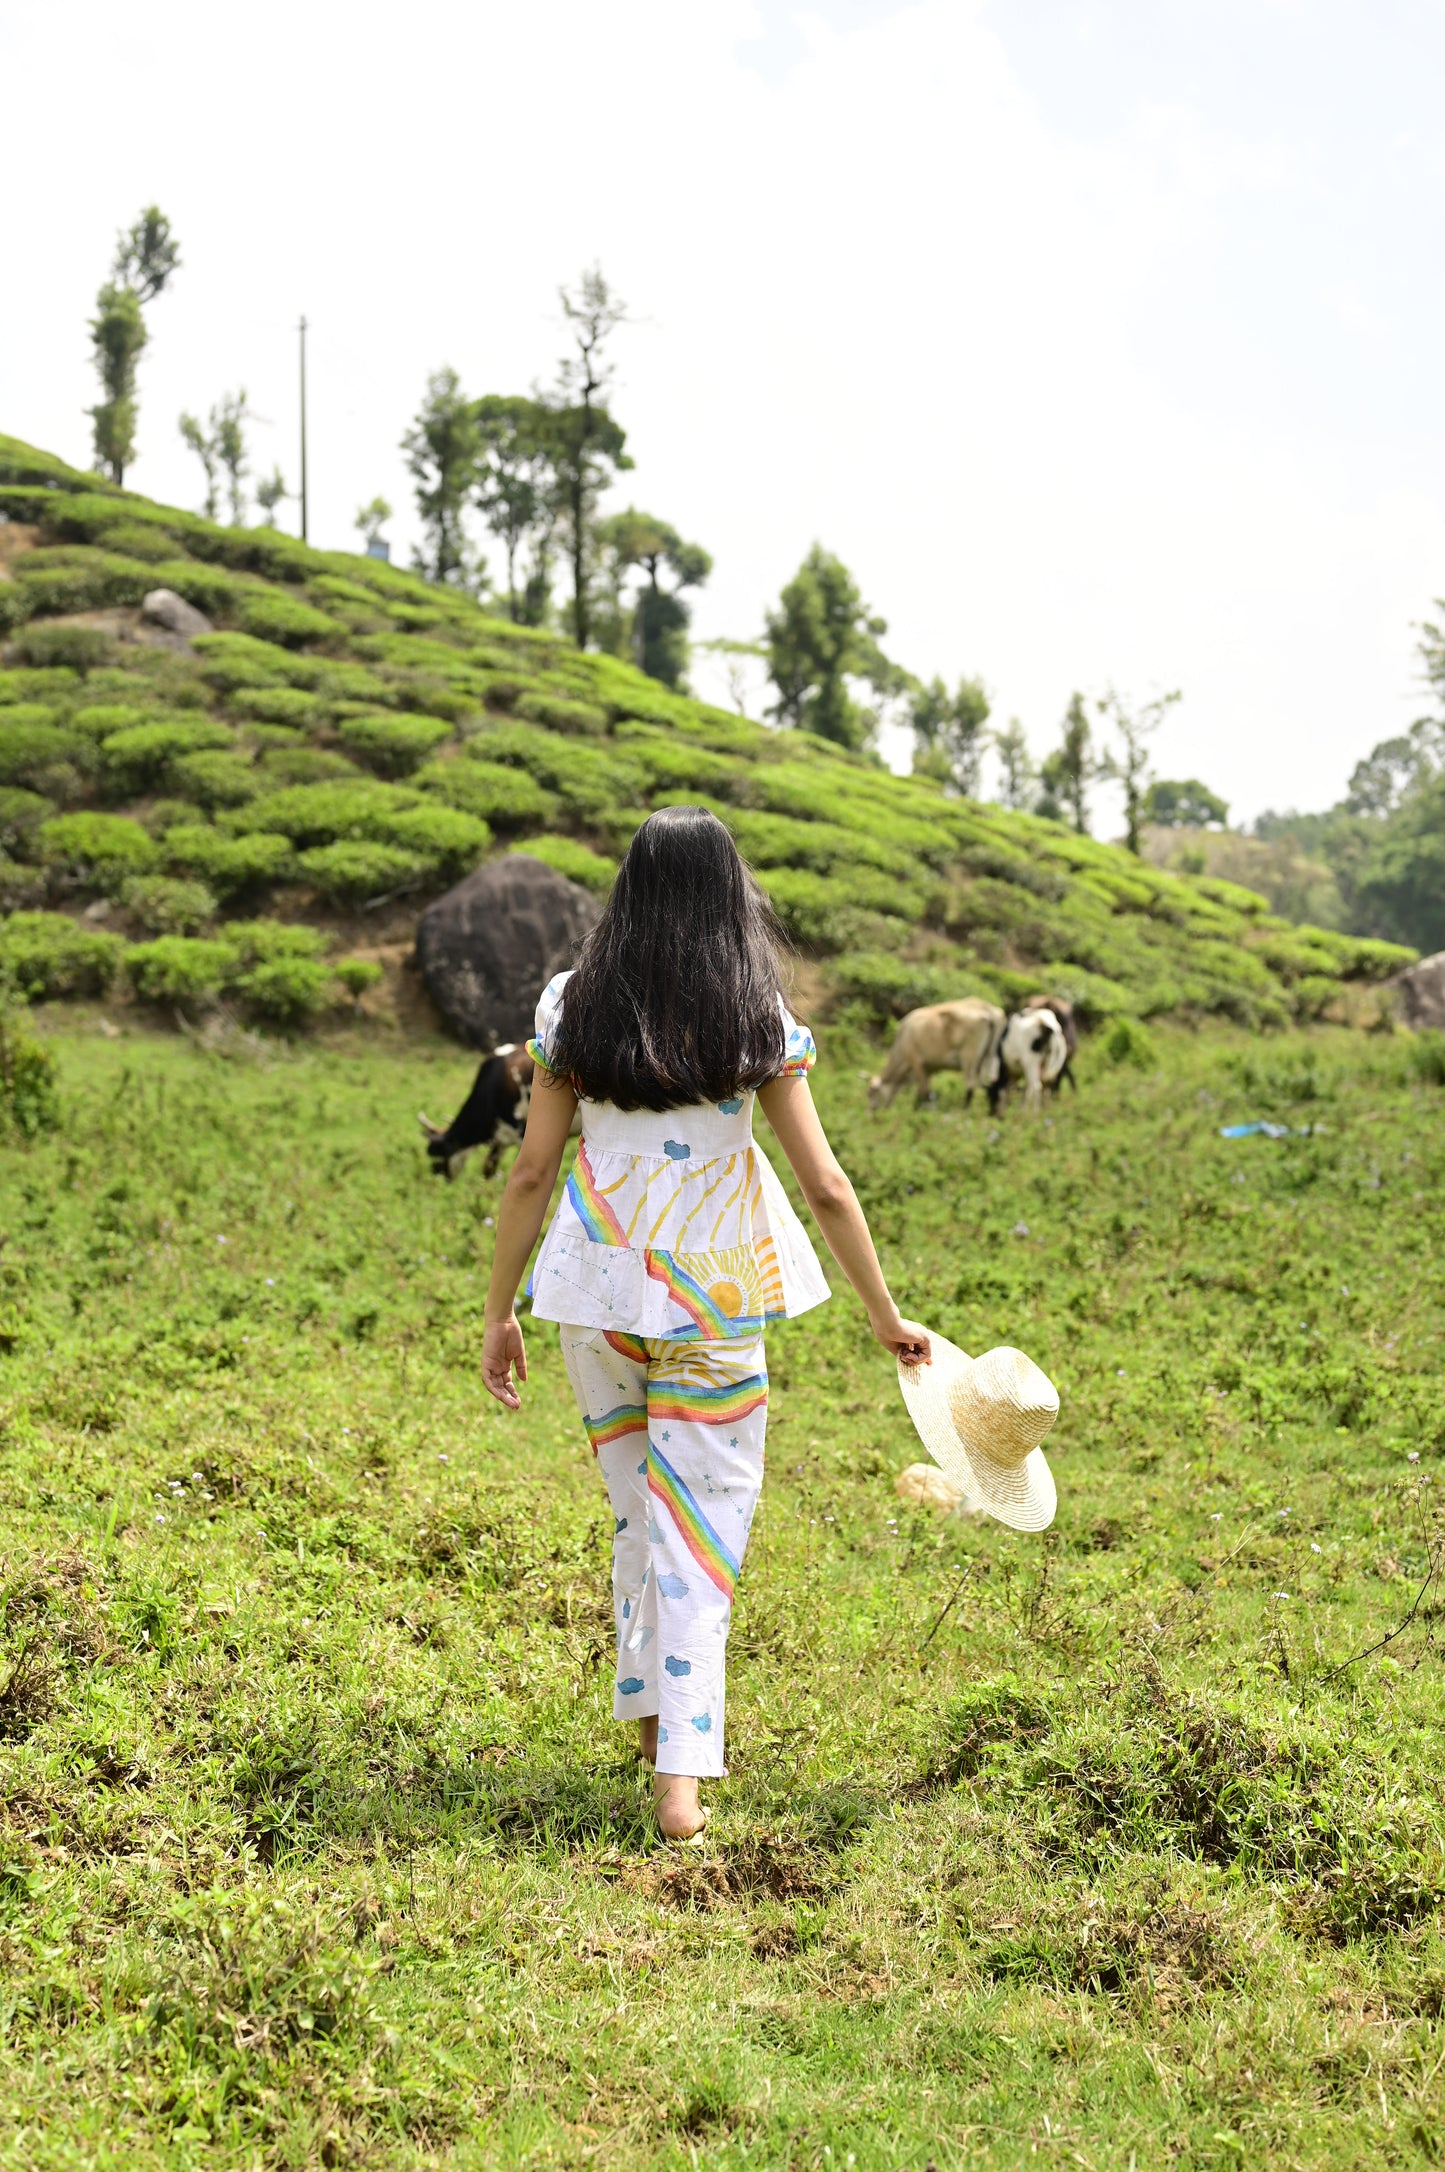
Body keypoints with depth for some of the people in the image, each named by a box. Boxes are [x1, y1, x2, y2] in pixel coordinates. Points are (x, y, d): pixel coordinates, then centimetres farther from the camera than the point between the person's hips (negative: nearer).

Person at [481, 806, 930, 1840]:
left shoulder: (575, 1010, -2)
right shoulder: (761, 1025, -6)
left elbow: (532, 1174, -1)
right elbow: (827, 1187, -6)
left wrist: (500, 1313, 8)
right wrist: (886, 1315, 4)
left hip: (599, 1295, 2)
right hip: (713, 1306, -2)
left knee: (638, 1510, 20)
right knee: (701, 1522, 4)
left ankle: (652, 1713, 33)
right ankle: (682, 1769, -1)